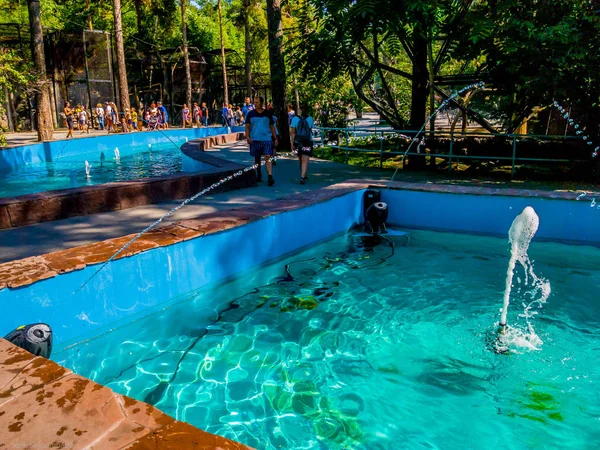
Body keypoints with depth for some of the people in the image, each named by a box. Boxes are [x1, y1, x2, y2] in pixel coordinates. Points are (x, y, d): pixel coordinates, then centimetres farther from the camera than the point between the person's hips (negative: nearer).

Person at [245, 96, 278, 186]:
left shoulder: (268, 114, 7)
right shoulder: (250, 114, 6)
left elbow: (272, 127, 12)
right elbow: (247, 126, 6)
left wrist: (275, 138, 7)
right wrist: (247, 136, -9)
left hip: (267, 139, -1)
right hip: (255, 139, 1)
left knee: (268, 157, -11)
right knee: (257, 158, 10)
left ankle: (270, 177, -16)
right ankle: (259, 175, 27)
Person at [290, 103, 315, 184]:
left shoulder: (295, 119, -5)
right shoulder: (310, 119, -3)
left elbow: (293, 132, -8)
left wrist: (292, 143, -5)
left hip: (298, 142, 1)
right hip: (308, 143, -1)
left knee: (301, 161, 17)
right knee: (305, 161, -6)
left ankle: (303, 176, 32)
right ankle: (302, 177, -22)